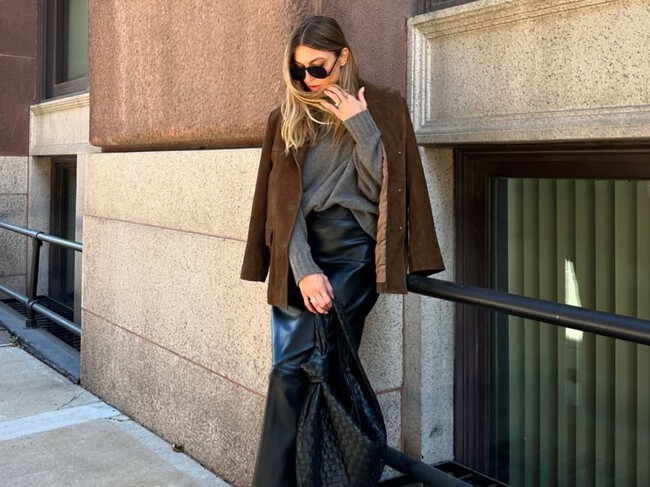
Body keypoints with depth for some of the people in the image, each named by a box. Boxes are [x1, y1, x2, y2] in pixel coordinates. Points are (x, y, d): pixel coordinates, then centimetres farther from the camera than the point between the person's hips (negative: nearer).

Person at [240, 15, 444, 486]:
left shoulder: (382, 107, 5)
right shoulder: (288, 116, 11)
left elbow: (385, 189, -4)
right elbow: (282, 199, 2)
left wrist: (361, 125, -11)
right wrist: (304, 270, -8)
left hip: (352, 250, -3)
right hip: (297, 253, 3)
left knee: (294, 367, -13)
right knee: (316, 367, 1)